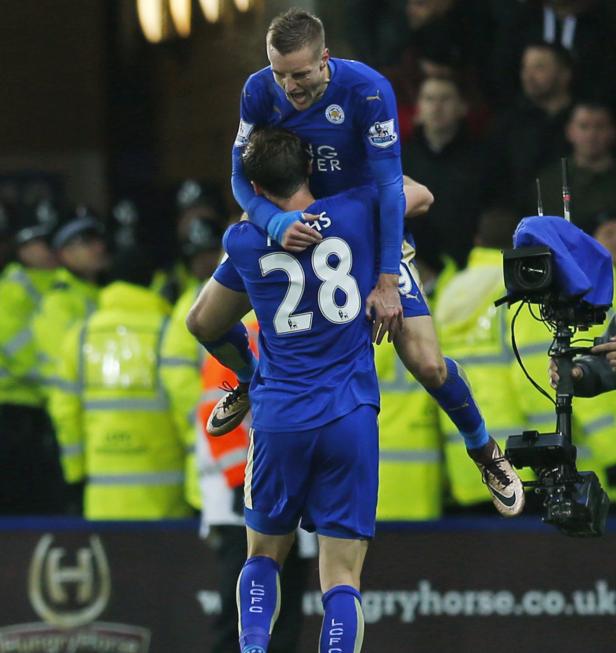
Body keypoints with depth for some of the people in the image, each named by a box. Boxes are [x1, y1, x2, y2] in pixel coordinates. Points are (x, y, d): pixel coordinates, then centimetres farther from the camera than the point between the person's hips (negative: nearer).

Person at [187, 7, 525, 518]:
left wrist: (386, 283, -35)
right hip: (291, 224, 4)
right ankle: (250, 382, 39)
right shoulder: (260, 91, -19)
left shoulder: (367, 90, -30)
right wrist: (275, 222, -37)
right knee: (204, 322, 3)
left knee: (427, 363, -13)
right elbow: (242, 175, -14)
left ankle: (486, 453, 15)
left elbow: (388, 185, -31)